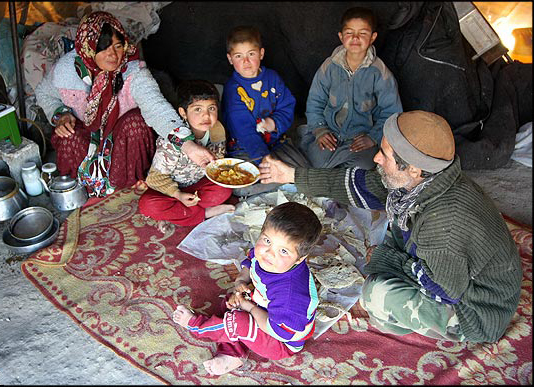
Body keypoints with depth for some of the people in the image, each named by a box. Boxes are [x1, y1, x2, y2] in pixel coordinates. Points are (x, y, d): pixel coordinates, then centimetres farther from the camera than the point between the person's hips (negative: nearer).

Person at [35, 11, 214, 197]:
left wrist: (188, 144, -59)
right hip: (82, 129, 1)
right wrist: (60, 115, -17)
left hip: (123, 129, -1)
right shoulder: (65, 69, -20)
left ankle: (130, 184, -6)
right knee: (69, 142, -30)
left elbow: (156, 105, -44)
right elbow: (44, 93, 4)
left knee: (136, 122, -32)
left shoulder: (133, 70, -28)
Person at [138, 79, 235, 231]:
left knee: (224, 190, -23)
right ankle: (206, 213, -20)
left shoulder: (217, 130, -12)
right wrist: (178, 195, -30)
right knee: (147, 205, -30)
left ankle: (173, 214, -14)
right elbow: (157, 176, -20)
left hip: (198, 184, 4)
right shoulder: (171, 140, -29)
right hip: (172, 187, -4)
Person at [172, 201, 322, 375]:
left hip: (284, 343, -8)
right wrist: (240, 282, -13)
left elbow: (277, 330, -32)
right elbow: (248, 265, 6)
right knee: (231, 301, 9)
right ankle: (233, 354, 2)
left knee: (237, 324, -23)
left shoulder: (290, 291, -42)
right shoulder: (262, 252, -18)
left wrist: (249, 307, -22)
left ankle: (197, 324, 7)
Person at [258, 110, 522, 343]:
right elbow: (362, 186, -2)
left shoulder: (444, 220, -39)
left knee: (378, 293, -22)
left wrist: (385, 257, -13)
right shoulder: (420, 181, -13)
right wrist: (294, 175, 1)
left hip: (478, 316, -8)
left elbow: (445, 291, -26)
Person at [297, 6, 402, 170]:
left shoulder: (380, 73, -8)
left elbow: (391, 113, -1)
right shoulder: (329, 66, -1)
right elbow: (314, 102, 9)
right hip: (329, 131, 2)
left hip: (362, 136, -1)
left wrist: (373, 138, -11)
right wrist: (319, 130, -3)